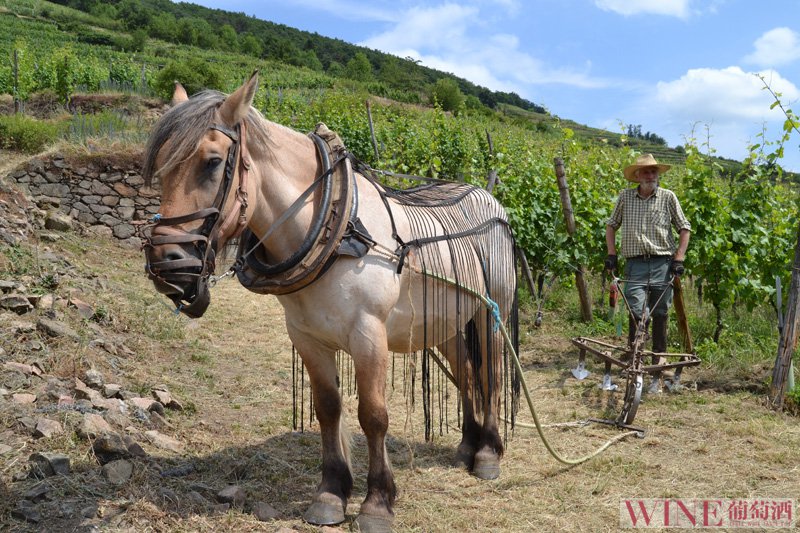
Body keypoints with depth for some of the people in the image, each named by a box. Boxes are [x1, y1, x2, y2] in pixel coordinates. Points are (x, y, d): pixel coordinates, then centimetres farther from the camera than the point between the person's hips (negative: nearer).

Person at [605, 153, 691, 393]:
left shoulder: (668, 197, 3)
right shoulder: (625, 197, 6)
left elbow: (684, 228, 9)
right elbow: (611, 225, 18)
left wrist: (679, 258, -1)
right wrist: (611, 254, 8)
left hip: (662, 264, 0)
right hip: (635, 264, 0)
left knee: (659, 319, 5)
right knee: (636, 315, -11)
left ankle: (657, 375, 14)